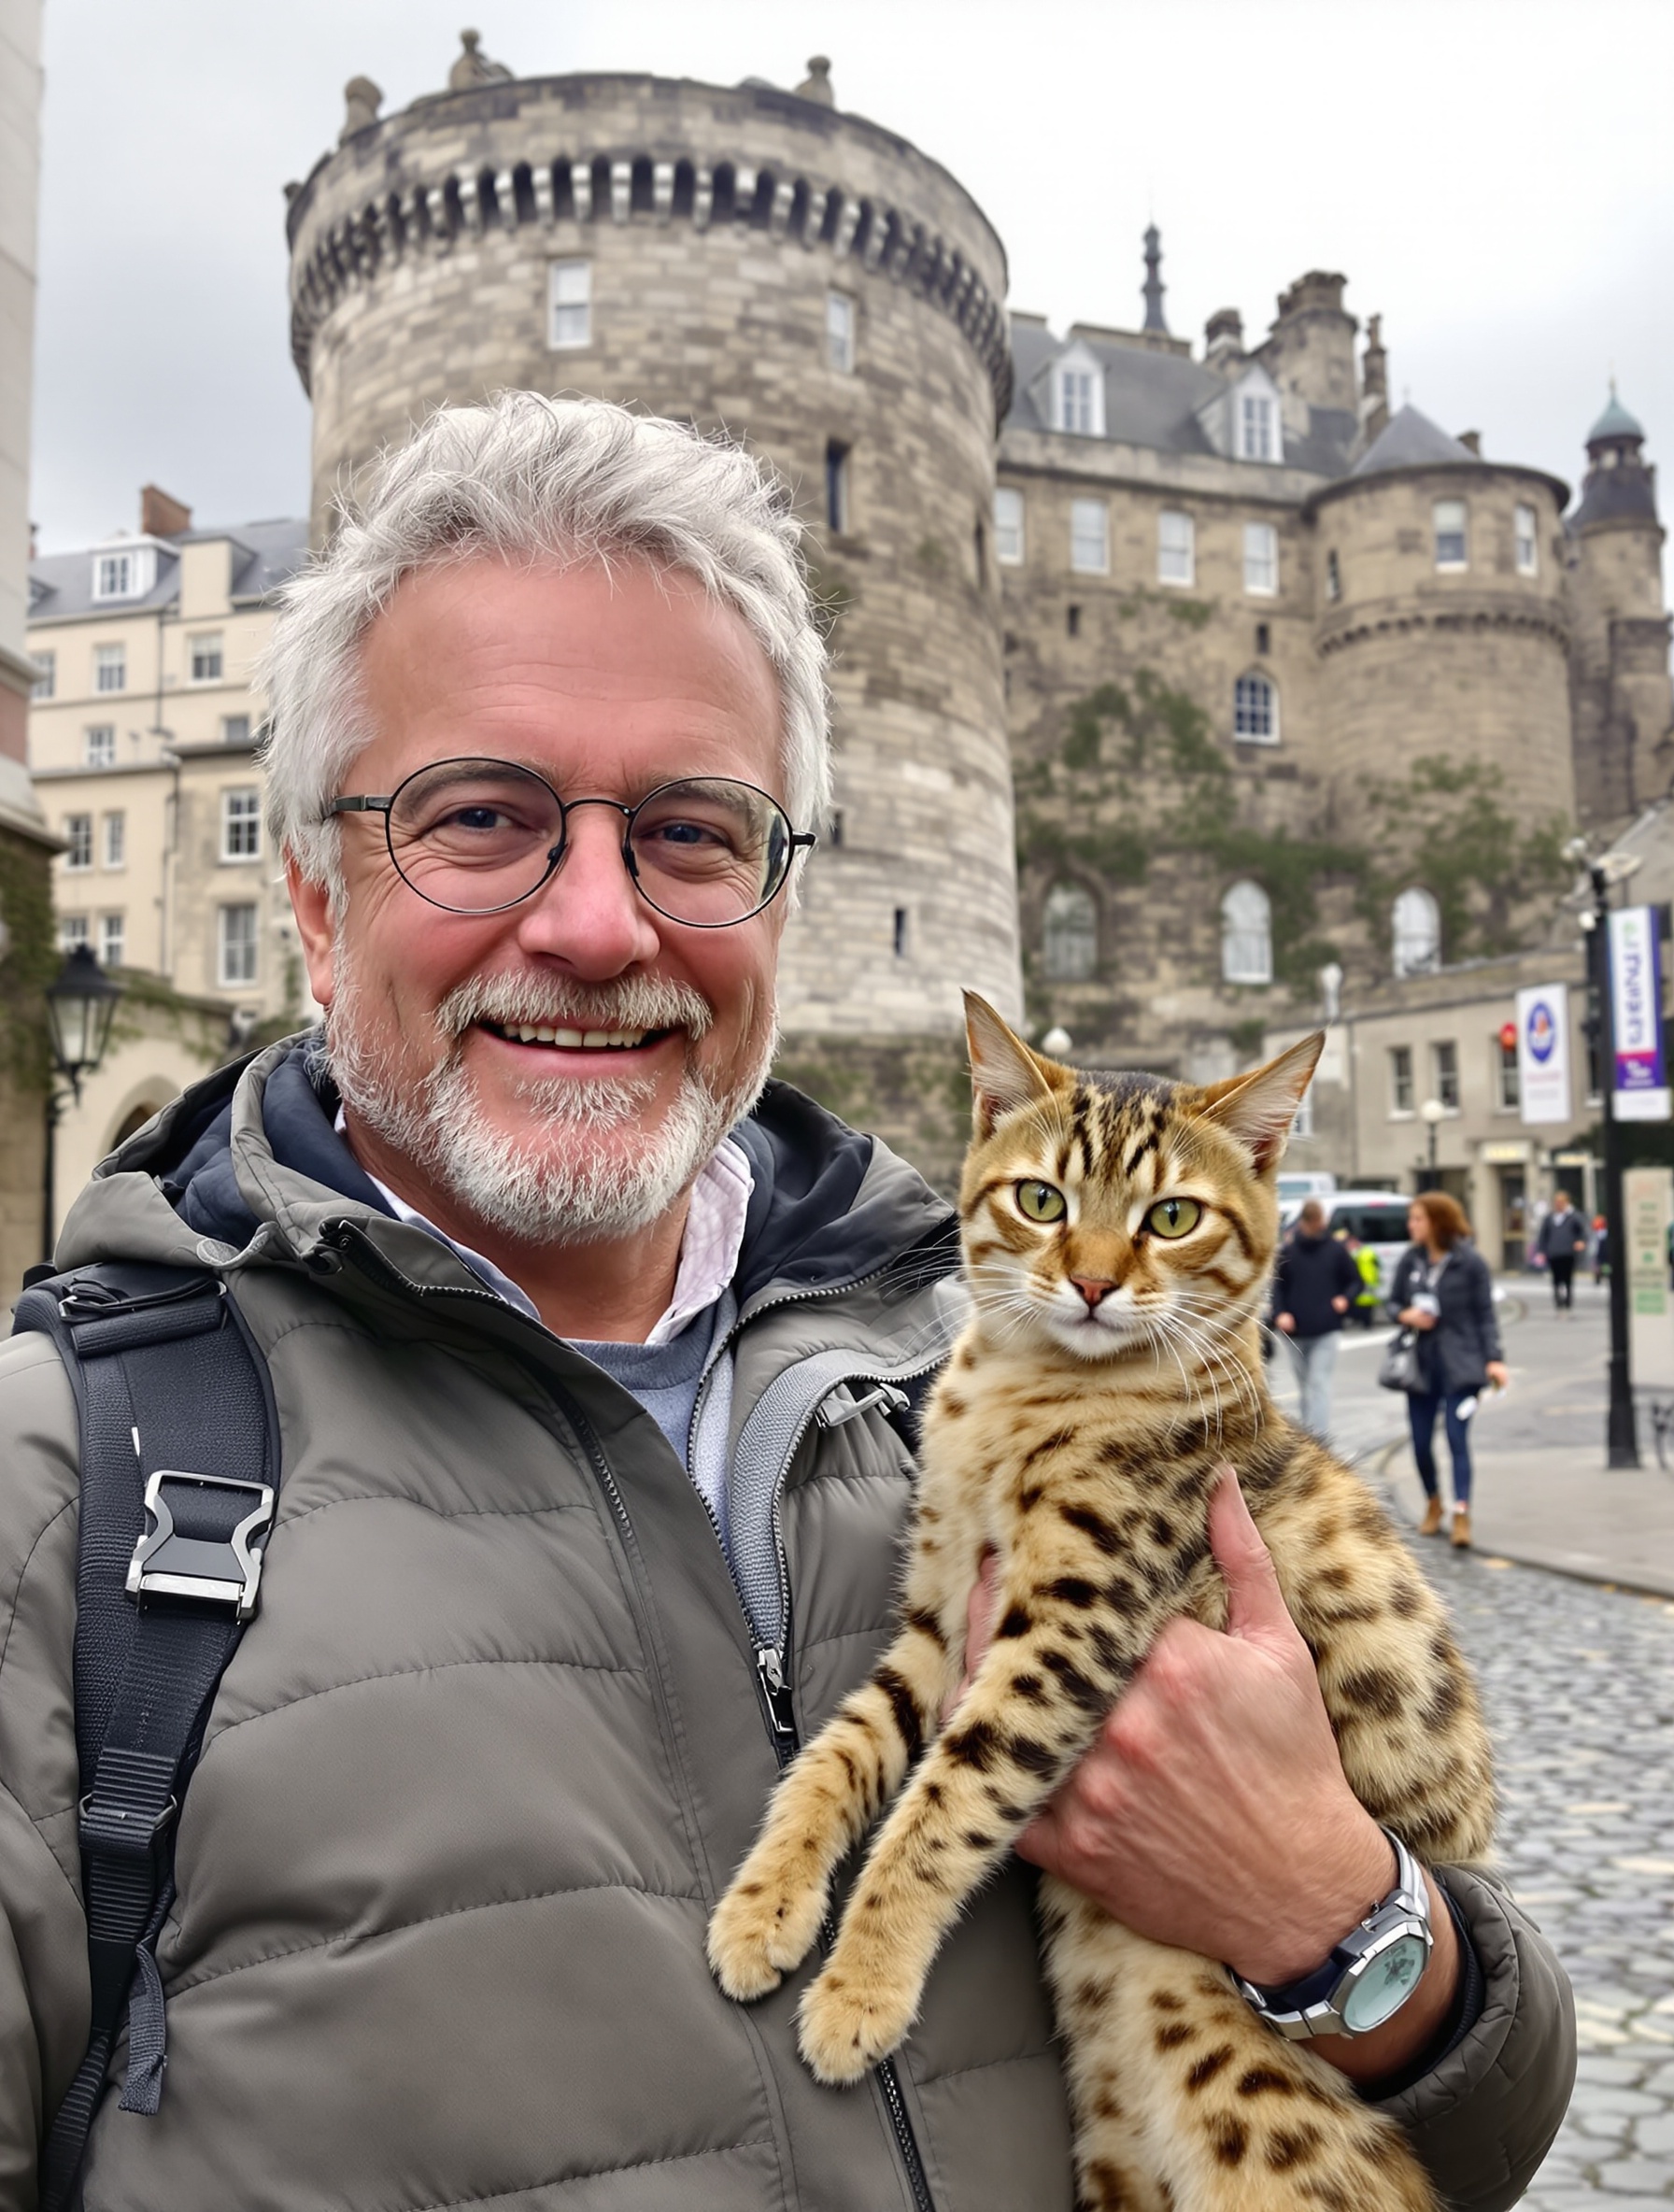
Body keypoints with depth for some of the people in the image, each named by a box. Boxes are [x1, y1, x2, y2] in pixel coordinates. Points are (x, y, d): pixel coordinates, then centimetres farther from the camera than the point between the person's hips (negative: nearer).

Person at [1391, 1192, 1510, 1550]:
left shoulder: (1470, 1262, -6)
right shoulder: (1410, 1259, 4)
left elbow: (1484, 1314, -4)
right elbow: (1392, 1302, 14)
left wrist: (1493, 1359, -13)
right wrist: (1405, 1315, -9)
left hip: (1460, 1364, -4)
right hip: (1420, 1363, 4)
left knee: (1457, 1438, -11)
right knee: (1421, 1442, 8)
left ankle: (1461, 1513, -8)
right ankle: (1433, 1503, 30)